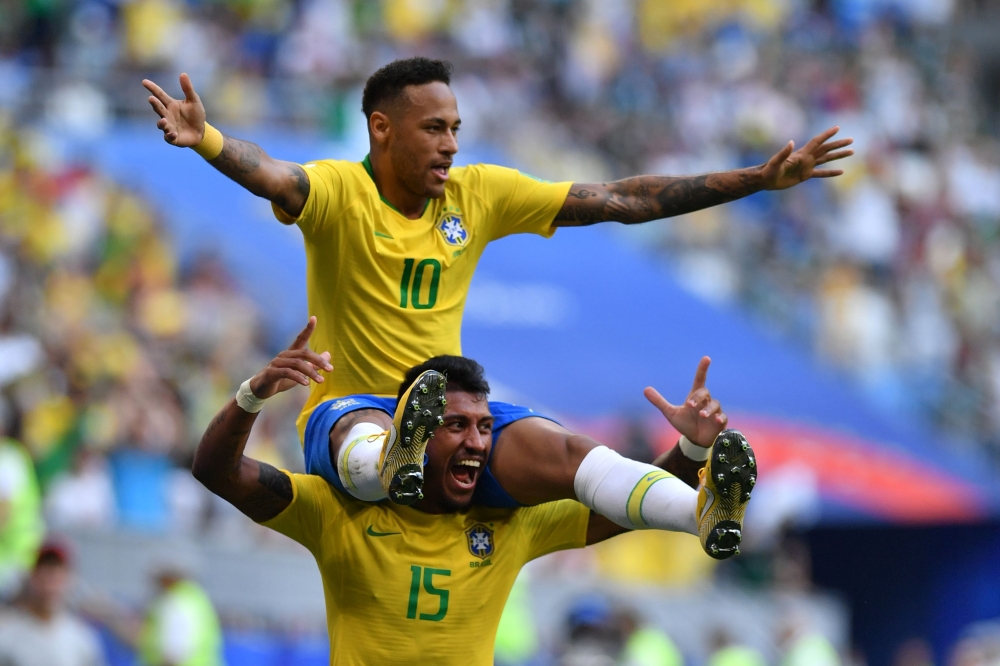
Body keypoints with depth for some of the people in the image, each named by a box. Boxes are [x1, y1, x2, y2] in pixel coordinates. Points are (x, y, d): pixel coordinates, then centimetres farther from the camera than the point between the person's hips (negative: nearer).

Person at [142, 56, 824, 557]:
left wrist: (761, 179, 5)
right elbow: (270, 175, -32)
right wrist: (204, 139, -56)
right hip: (351, 408, -4)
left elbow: (622, 201, 8)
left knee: (563, 450, -25)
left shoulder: (480, 193, 6)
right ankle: (387, 467, -75)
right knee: (365, 436, -41)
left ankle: (705, 513, -43)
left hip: (451, 411, 4)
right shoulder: (339, 191, -8)